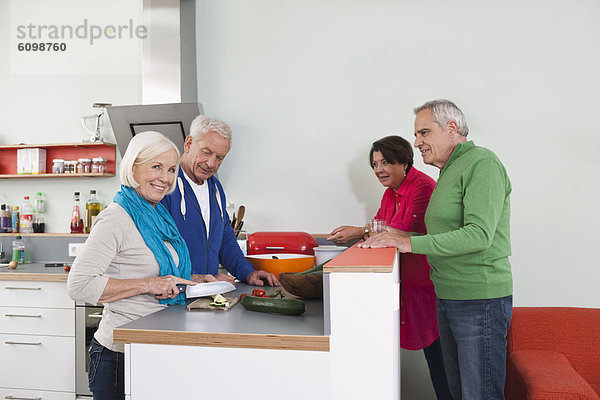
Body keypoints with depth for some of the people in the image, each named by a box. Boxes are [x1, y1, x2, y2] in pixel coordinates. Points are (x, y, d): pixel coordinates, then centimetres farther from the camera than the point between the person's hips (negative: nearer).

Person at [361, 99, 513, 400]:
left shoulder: (481, 163, -12)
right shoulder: (449, 172, 18)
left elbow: (478, 235, -23)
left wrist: (409, 243, -21)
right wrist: (389, 237, 10)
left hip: (480, 299, -9)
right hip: (449, 297, 9)